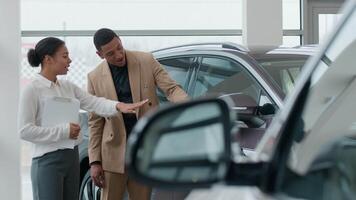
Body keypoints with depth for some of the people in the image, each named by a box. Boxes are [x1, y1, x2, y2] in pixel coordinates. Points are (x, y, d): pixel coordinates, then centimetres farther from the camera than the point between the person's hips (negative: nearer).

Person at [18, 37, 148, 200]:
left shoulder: (68, 87, 11)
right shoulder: (32, 90, -11)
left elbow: (93, 103, 2)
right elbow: (24, 130, -16)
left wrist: (118, 105, -17)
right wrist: (64, 130, -17)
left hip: (71, 158, 8)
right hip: (48, 161, -8)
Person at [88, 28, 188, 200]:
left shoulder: (146, 61, -1)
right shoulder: (95, 77, 0)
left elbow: (171, 88, -5)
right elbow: (95, 122, 3)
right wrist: (94, 161, -1)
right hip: (115, 152, 0)